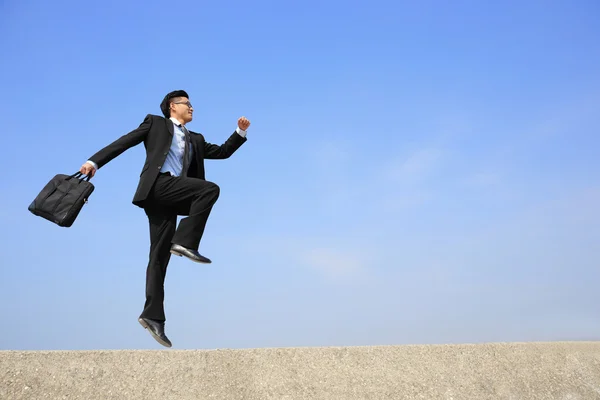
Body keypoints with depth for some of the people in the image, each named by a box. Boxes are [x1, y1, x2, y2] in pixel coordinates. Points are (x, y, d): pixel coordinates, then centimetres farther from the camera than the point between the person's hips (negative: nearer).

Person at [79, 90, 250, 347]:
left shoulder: (195, 140, 31)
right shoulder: (155, 123, 16)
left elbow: (222, 152, 30)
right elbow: (124, 142, 8)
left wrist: (240, 131, 16)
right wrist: (95, 161, -2)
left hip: (172, 199, 5)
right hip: (158, 185, -5)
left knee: (159, 257, -1)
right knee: (210, 188, -22)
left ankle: (152, 315, -4)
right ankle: (185, 241, -25)